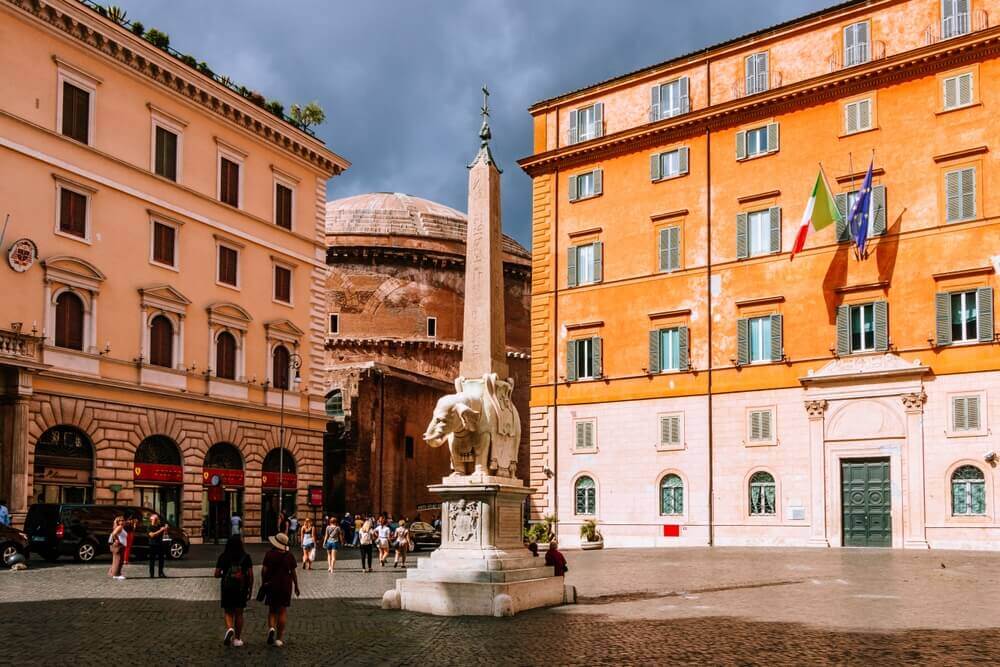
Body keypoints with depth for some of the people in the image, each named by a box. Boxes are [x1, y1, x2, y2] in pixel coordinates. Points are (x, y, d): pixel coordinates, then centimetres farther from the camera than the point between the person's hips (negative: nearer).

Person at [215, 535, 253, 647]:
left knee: (228, 612, 12)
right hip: (241, 588, 0)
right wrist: (250, 589, 5)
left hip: (226, 588, 0)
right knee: (239, 613, 11)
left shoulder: (223, 557, -4)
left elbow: (217, 574, -4)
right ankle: (237, 639, 14)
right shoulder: (246, 557, -3)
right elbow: (250, 575, -4)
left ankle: (229, 628, -16)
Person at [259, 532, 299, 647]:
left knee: (272, 610, 13)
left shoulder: (269, 554, -6)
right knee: (283, 611, 5)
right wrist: (296, 586, 11)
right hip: (286, 585, 1)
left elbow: (264, 570, -8)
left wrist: (263, 583, 5)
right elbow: (293, 573, 2)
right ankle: (279, 638, 5)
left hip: (272, 585, -1)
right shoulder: (289, 556, -1)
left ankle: (271, 628, -13)